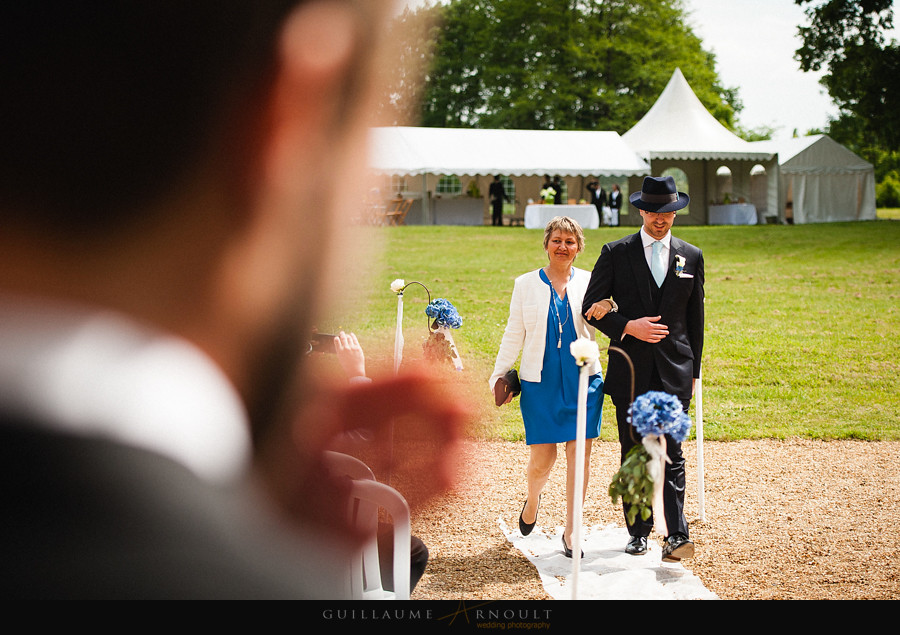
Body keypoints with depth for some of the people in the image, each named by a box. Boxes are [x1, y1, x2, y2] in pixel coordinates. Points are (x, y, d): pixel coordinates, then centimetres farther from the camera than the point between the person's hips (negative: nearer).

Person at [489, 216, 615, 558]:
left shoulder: (588, 282, 7)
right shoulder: (526, 284, 8)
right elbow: (513, 334, 12)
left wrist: (608, 310, -16)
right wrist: (499, 375, 6)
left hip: (583, 379, 0)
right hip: (540, 382, 0)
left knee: (579, 455, -1)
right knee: (542, 458, -1)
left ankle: (571, 530, 11)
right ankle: (532, 499, 33)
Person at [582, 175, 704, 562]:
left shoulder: (691, 257, 9)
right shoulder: (616, 254, 2)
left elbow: (695, 317, 13)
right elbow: (592, 309, 2)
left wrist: (694, 369, 11)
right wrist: (628, 327, -14)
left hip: (674, 370, 0)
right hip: (630, 369, 0)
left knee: (671, 454, -8)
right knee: (634, 455, 7)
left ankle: (676, 536, -13)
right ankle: (638, 531, 18)